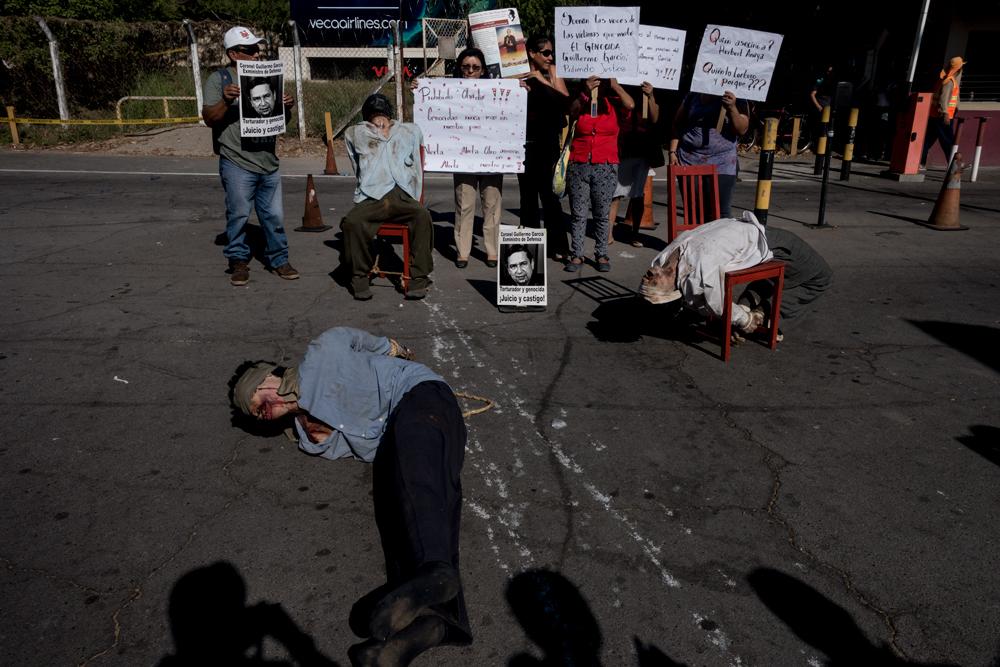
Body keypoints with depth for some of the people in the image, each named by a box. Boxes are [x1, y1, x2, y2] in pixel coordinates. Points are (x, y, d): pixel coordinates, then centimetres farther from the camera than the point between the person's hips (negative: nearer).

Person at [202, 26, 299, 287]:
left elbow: (282, 120, 19)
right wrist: (225, 101, -24)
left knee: (274, 215, 8)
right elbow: (209, 118, -7)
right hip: (237, 163, -4)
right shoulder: (218, 79, -1)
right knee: (238, 214, 1)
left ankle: (279, 259, 20)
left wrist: (287, 107, -3)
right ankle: (238, 262, 15)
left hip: (268, 161, 4)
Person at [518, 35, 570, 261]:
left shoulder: (552, 73, 4)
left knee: (549, 194, -5)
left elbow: (565, 101, -7)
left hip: (548, 143, -1)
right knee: (528, 195, 7)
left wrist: (543, 81, -13)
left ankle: (558, 246, 2)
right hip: (524, 143, 1)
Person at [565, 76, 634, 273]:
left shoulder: (613, 103, 7)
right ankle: (577, 255, 7)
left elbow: (630, 105, -13)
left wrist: (615, 85, -8)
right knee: (578, 214, 2)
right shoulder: (581, 104, 9)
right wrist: (585, 93, -24)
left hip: (606, 168, -1)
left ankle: (601, 254, 11)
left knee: (602, 215, 3)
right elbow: (571, 112, -13)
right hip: (578, 166, 1)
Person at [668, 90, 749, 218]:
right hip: (689, 161, 1)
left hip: (722, 164, -1)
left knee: (720, 214, -8)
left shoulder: (736, 100, 4)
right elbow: (677, 125, 14)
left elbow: (742, 129, -4)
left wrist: (732, 108, -19)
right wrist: (673, 152, 4)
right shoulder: (692, 96, 8)